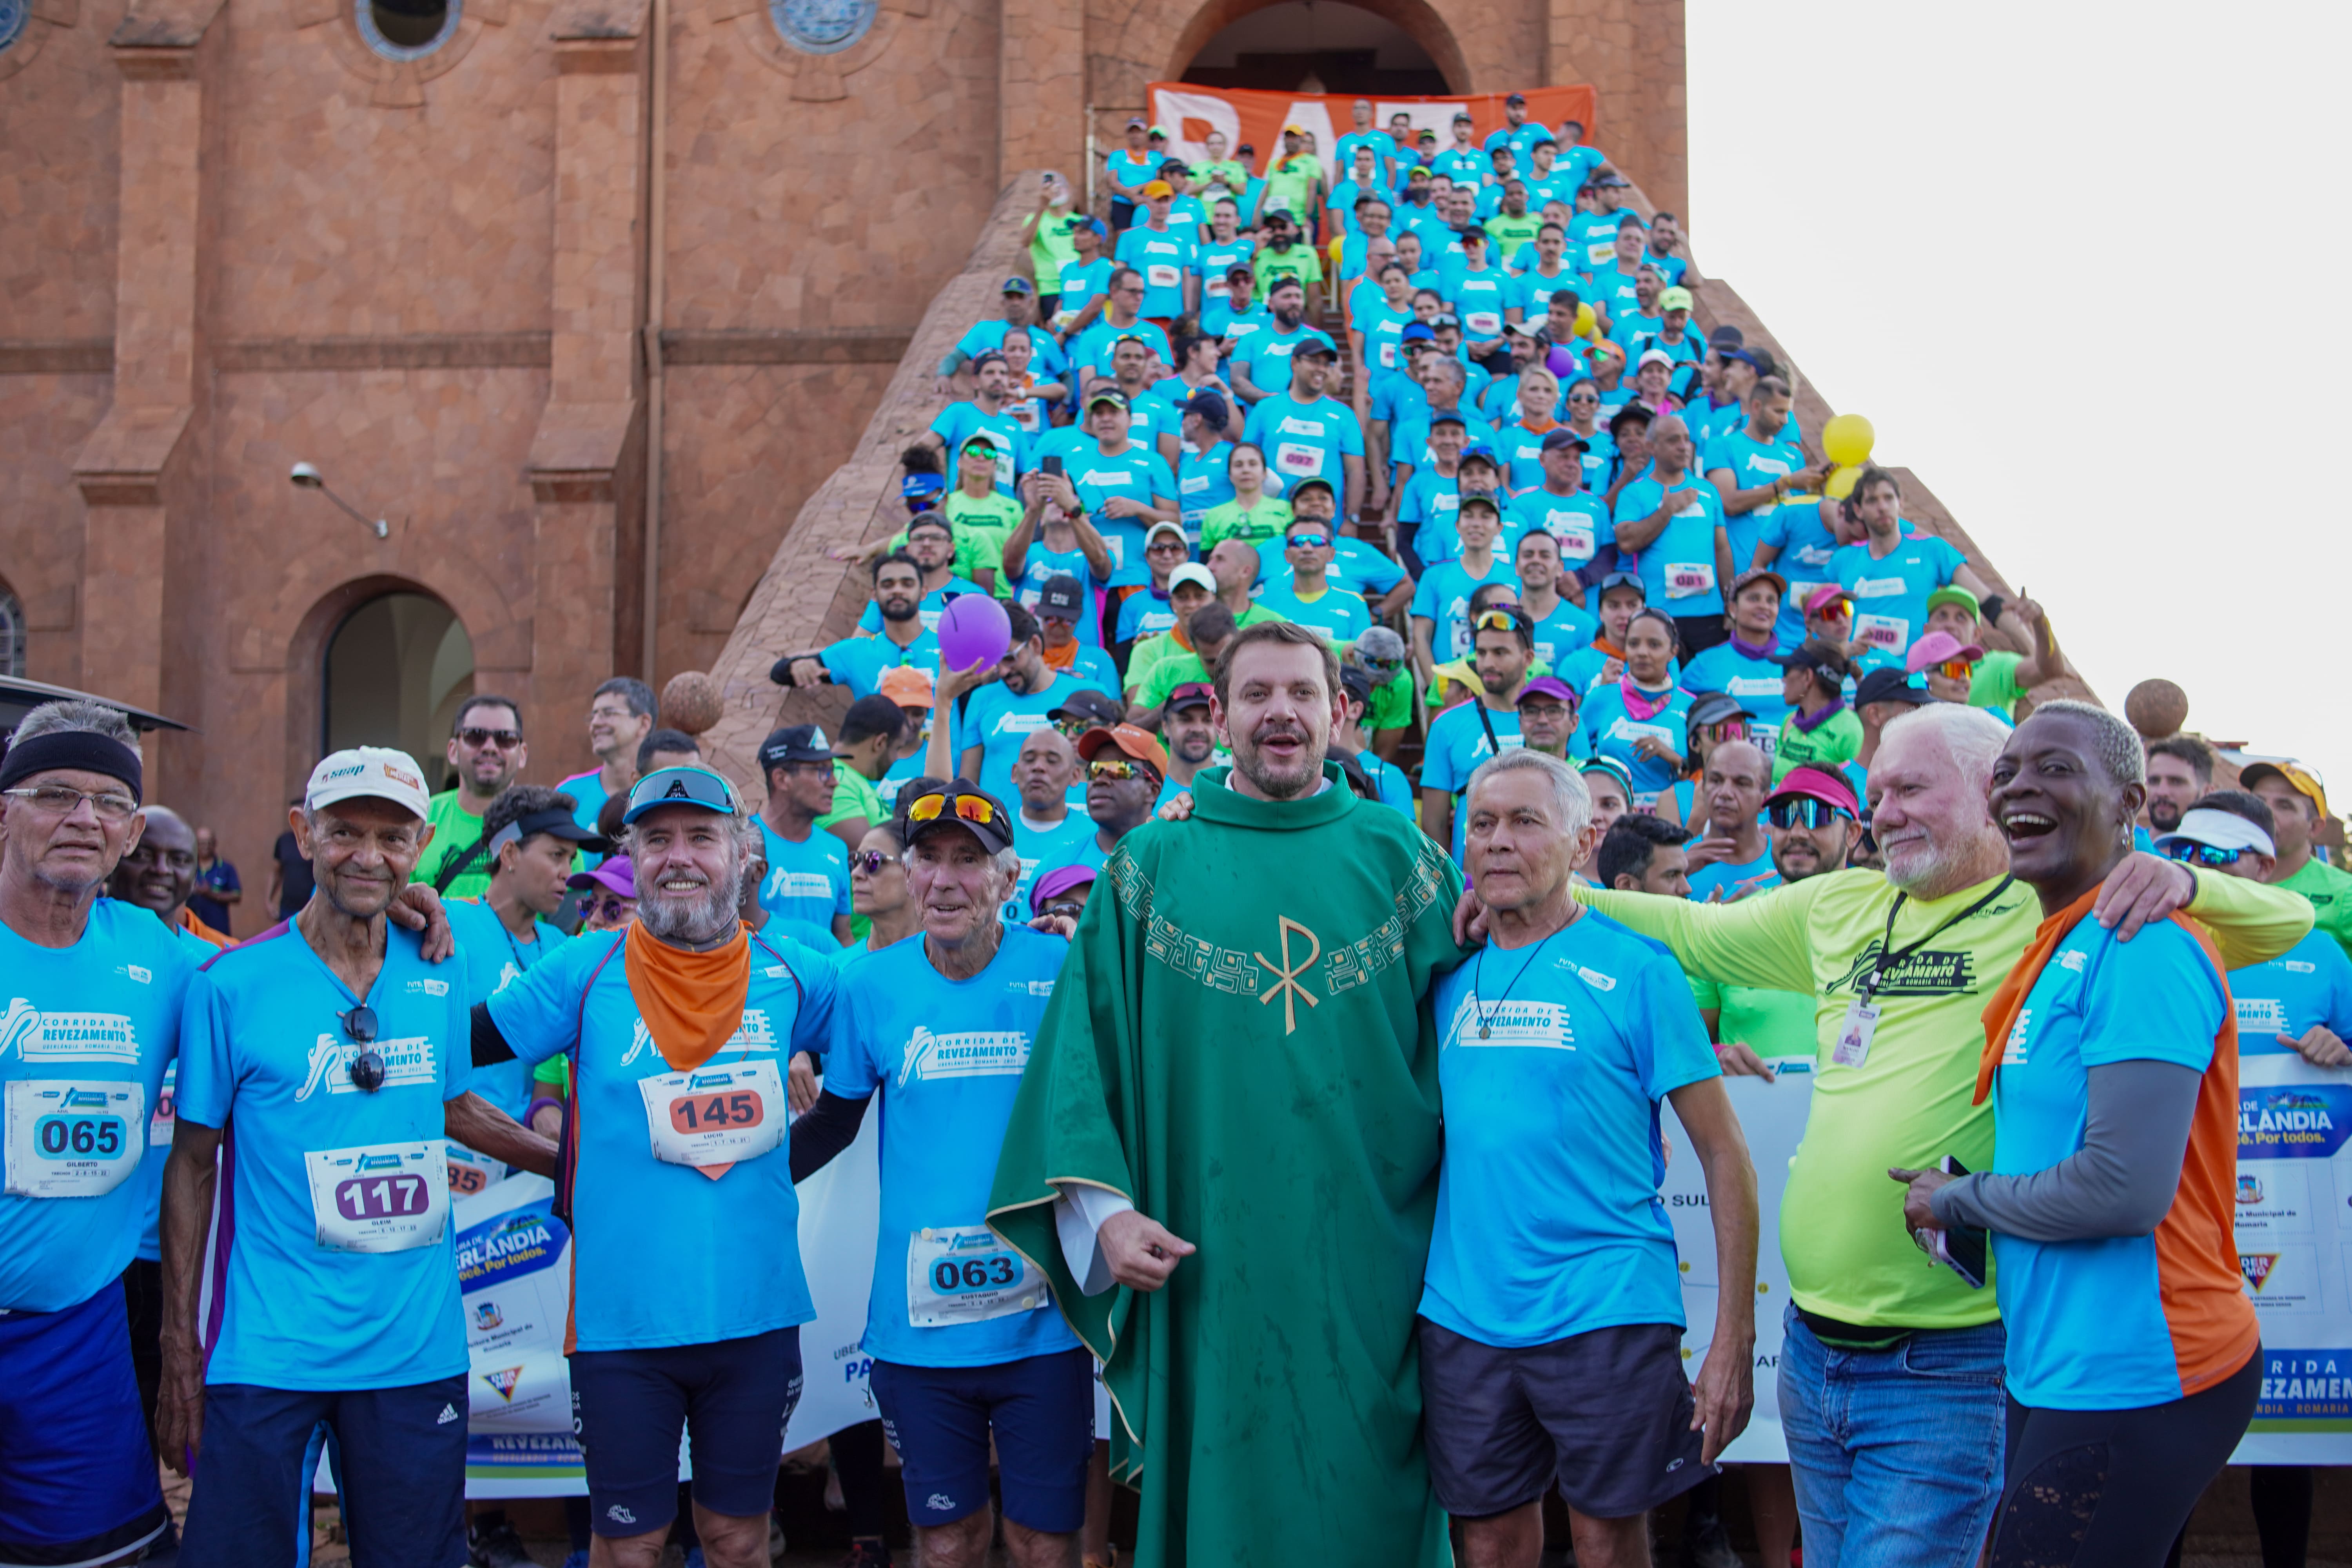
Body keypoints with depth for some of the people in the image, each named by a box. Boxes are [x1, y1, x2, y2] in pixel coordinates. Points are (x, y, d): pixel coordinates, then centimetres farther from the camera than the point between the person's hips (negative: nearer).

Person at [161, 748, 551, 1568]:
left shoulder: (439, 975, 5)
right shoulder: (231, 984, -5)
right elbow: (193, 1164, -1)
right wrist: (179, 1346, -3)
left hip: (418, 1348, 3)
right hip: (267, 1354, -3)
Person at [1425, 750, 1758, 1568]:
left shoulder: (1637, 970, -5)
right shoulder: (1448, 974, 7)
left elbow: (1724, 1155, -5)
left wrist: (1733, 1341, -10)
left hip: (1608, 1316, -4)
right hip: (1462, 1315, 4)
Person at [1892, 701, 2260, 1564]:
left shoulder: (2143, 948, -17)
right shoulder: (2059, 948, 12)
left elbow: (2126, 1188, -24)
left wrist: (1957, 1200, -10)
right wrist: (1962, 1186, 3)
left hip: (2129, 1383, -9)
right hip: (2061, 1369, 9)